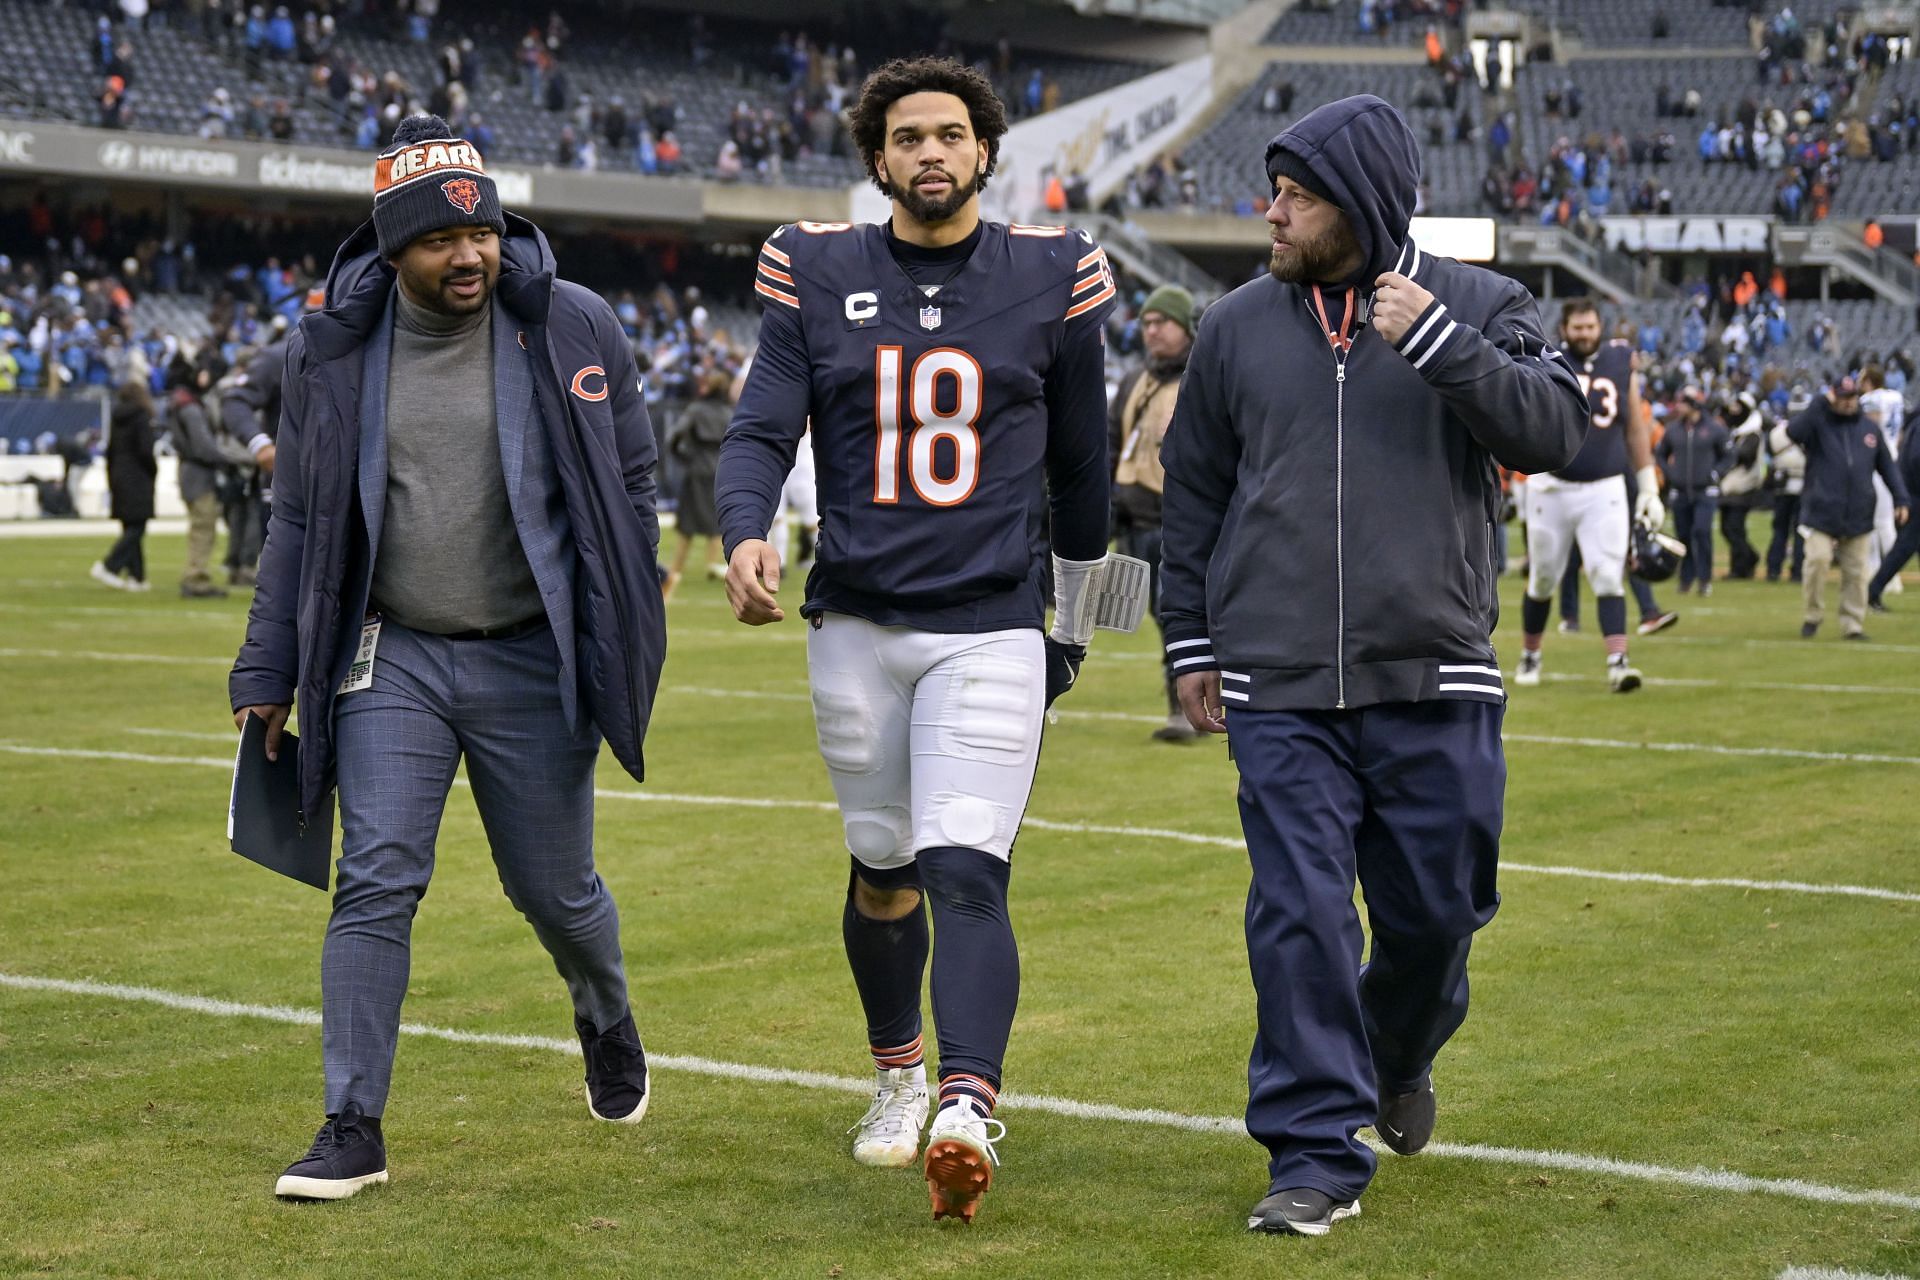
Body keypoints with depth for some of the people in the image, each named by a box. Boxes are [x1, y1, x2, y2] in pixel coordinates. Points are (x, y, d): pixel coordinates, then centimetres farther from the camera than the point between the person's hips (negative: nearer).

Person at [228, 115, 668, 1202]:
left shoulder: (575, 330, -4)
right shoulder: (335, 349, 0)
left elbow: (629, 487, 3)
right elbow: (301, 521, 7)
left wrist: (627, 642, -2)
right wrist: (268, 673, 5)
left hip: (533, 664, -1)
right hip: (390, 659, 1)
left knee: (555, 890, 10)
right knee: (377, 881, -7)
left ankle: (608, 1024, 42)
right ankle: (355, 1130, -1)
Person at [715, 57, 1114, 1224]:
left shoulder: (1049, 279, 3)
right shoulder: (821, 277, 3)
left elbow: (1080, 465, 12)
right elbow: (760, 433, 0)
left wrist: (1077, 627, 17)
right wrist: (748, 536, -22)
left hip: (991, 628, -2)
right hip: (856, 623, 2)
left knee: (965, 872, -17)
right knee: (882, 866, 14)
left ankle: (968, 1108, -28)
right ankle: (899, 1074, 35)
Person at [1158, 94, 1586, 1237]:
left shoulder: (1481, 308, 2)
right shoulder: (1238, 328, 9)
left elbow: (1560, 433, -11)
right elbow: (1196, 492, 16)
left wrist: (1442, 345, -20)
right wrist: (1192, 643, 13)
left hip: (1436, 684, -1)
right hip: (1280, 692, 1)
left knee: (1436, 909, 8)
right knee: (1300, 919, -5)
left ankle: (1399, 1055, 39)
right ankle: (1318, 1153, 4)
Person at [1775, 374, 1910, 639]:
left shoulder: (1870, 428, 11)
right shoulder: (1818, 422, 1)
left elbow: (1887, 466, 16)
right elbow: (1791, 433, -20)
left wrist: (1901, 499, 8)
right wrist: (1820, 404, -19)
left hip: (1859, 515, 3)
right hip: (1822, 511, -3)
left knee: (1856, 571, 3)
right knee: (1818, 559, -17)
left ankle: (1853, 624, 12)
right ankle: (1813, 615, 2)